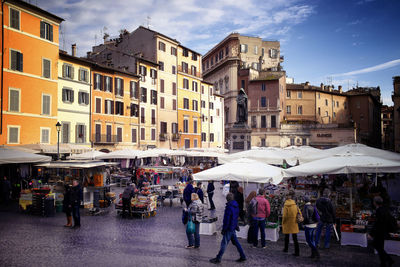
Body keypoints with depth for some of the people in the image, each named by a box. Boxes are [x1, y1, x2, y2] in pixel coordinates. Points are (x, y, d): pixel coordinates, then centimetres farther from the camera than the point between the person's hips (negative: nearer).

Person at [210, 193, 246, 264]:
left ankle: (218, 258, 6)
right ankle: (242, 256, 20)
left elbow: (226, 220, -20)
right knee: (236, 242, 16)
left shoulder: (229, 207, -21)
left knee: (224, 243, -2)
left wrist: (223, 229, -14)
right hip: (233, 228, 9)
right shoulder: (236, 206, 6)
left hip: (229, 228, -9)